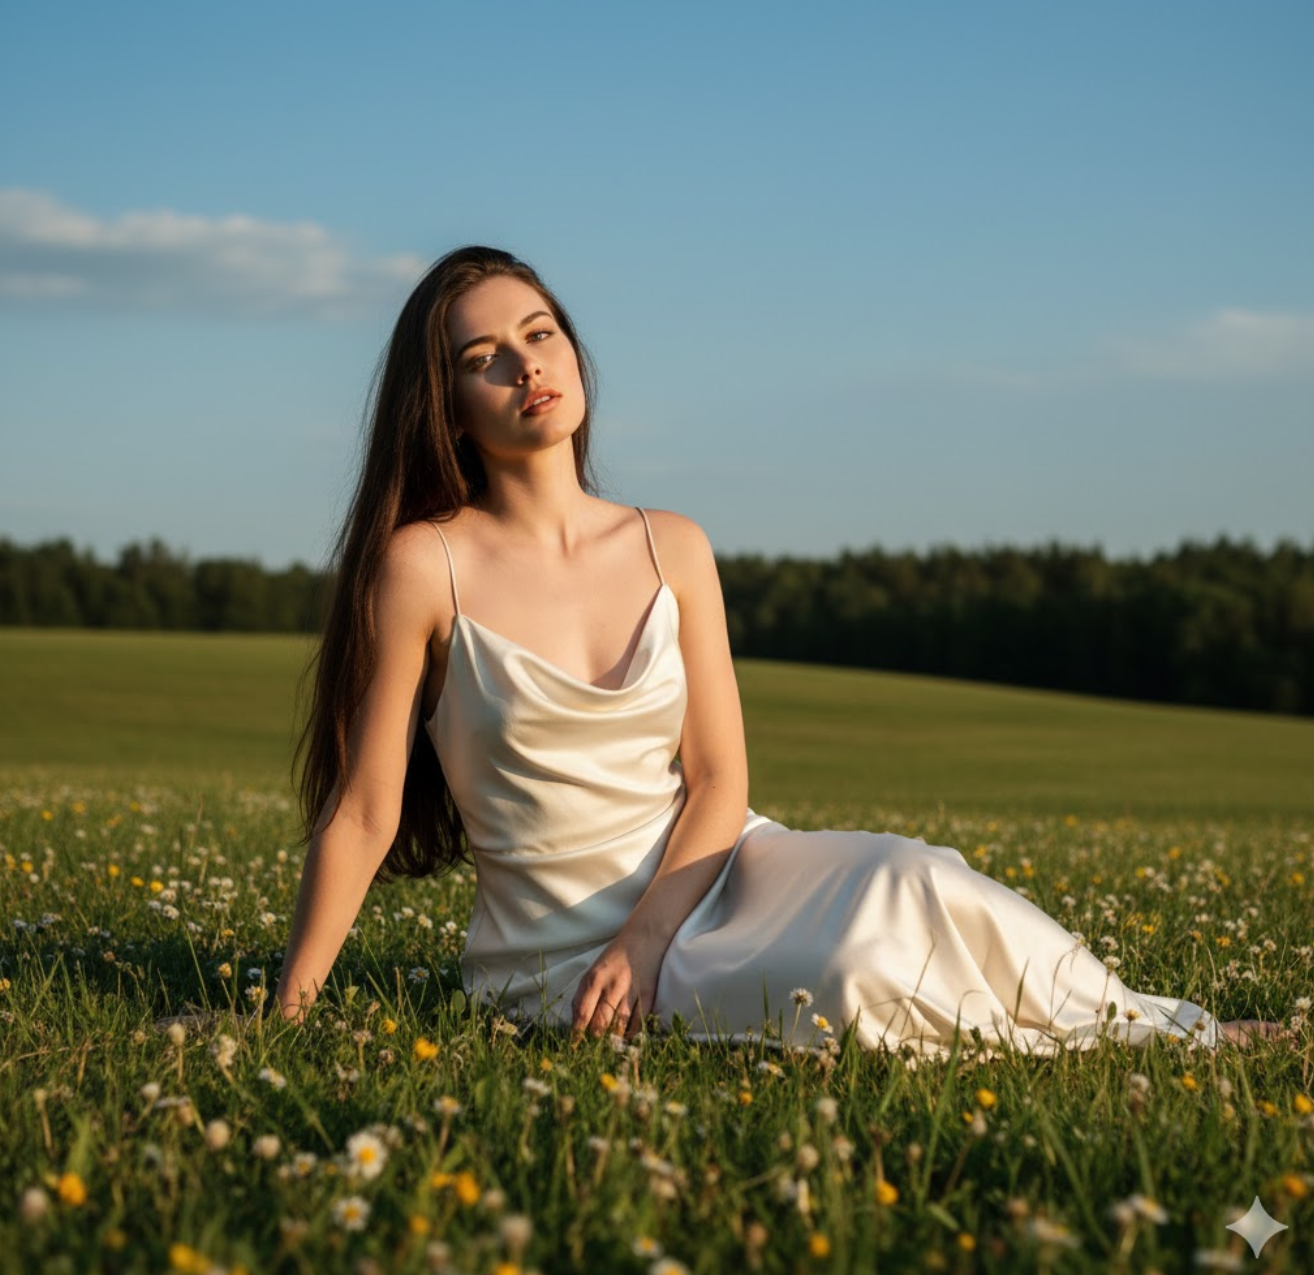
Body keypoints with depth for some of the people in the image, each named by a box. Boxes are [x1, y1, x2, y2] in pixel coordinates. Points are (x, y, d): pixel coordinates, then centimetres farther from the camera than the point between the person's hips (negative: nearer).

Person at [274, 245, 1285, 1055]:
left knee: (908, 884, -27)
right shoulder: (424, 567, -10)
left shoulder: (672, 549, 3)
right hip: (565, 948, -4)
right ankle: (1137, 1037, -4)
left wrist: (642, 940, -15)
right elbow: (362, 813, -8)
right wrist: (286, 1014, -8)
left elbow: (719, 779, 0)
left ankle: (1149, 1025, -2)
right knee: (842, 990, -30)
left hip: (710, 872, 4)